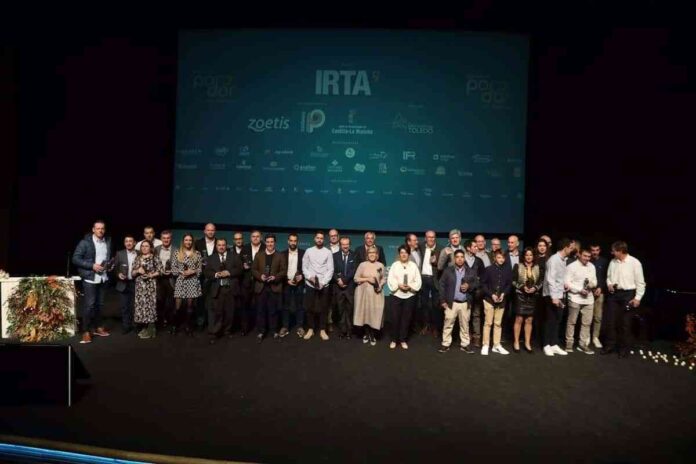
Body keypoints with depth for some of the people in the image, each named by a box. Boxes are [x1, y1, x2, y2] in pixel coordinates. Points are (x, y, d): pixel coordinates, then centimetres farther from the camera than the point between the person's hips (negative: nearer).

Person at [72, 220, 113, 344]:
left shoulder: (108, 241, 5)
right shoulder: (85, 242, -9)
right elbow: (75, 259, -11)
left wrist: (110, 264, -1)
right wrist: (92, 266, -19)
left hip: (103, 277, 5)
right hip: (90, 278, -5)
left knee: (100, 304, 12)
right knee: (89, 304, -6)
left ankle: (97, 327, 26)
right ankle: (86, 331, 3)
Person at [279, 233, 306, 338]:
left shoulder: (303, 253, 0)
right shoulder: (283, 254, 4)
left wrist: (302, 276, -13)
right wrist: (287, 280, -9)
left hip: (299, 283, -1)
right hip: (286, 283, 1)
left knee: (299, 305, 2)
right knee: (286, 306, 5)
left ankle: (300, 327, 9)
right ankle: (285, 327, 11)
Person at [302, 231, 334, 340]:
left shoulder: (328, 252, 0)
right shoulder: (308, 251, 5)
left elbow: (330, 269, -3)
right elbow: (304, 267, 4)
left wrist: (323, 282, -12)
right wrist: (310, 277, -12)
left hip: (324, 285, -1)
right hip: (310, 284, 1)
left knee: (323, 308, 4)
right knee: (310, 307, 5)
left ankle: (322, 330, 14)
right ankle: (310, 329, 17)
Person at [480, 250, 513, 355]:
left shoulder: (508, 270, 0)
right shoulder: (489, 269, -7)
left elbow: (509, 284, 6)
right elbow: (483, 283, -5)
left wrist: (503, 294, -9)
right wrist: (491, 294, -14)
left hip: (501, 300, 3)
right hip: (489, 299, -3)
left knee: (498, 323, 9)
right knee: (488, 323, 0)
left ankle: (497, 345, 17)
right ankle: (485, 345, 7)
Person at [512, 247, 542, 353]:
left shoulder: (538, 268, 6)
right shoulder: (518, 266, -1)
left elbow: (541, 281, 6)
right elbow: (513, 281, -2)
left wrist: (535, 288, -11)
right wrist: (522, 287, -16)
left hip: (533, 296, 3)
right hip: (520, 295, -2)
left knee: (529, 320, 6)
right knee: (519, 319, -4)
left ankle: (527, 343, 15)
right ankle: (516, 342, 5)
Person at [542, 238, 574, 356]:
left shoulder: (563, 260, 10)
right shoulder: (554, 259, -16)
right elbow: (550, 279, -21)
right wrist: (554, 297, -23)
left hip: (559, 295, 8)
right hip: (552, 296, -8)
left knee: (557, 321, 10)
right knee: (551, 320, 0)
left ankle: (554, 345, 17)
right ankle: (547, 346, 10)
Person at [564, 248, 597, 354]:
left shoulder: (592, 267, 10)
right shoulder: (571, 266, -7)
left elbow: (595, 281, 15)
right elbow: (567, 283, -11)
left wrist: (592, 284, -9)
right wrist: (580, 290, -17)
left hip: (588, 298, 5)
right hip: (575, 298, -5)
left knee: (587, 322, 5)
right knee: (572, 322, 3)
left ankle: (583, 344, 14)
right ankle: (569, 343, 13)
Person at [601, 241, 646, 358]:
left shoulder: (634, 262, -12)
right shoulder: (613, 262, 3)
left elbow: (640, 282, -8)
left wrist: (637, 298, -11)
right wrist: (609, 284, -3)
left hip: (628, 294, -4)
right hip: (614, 293, 5)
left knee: (625, 323, 6)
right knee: (611, 321, 8)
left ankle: (624, 348, 19)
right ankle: (610, 345, 20)